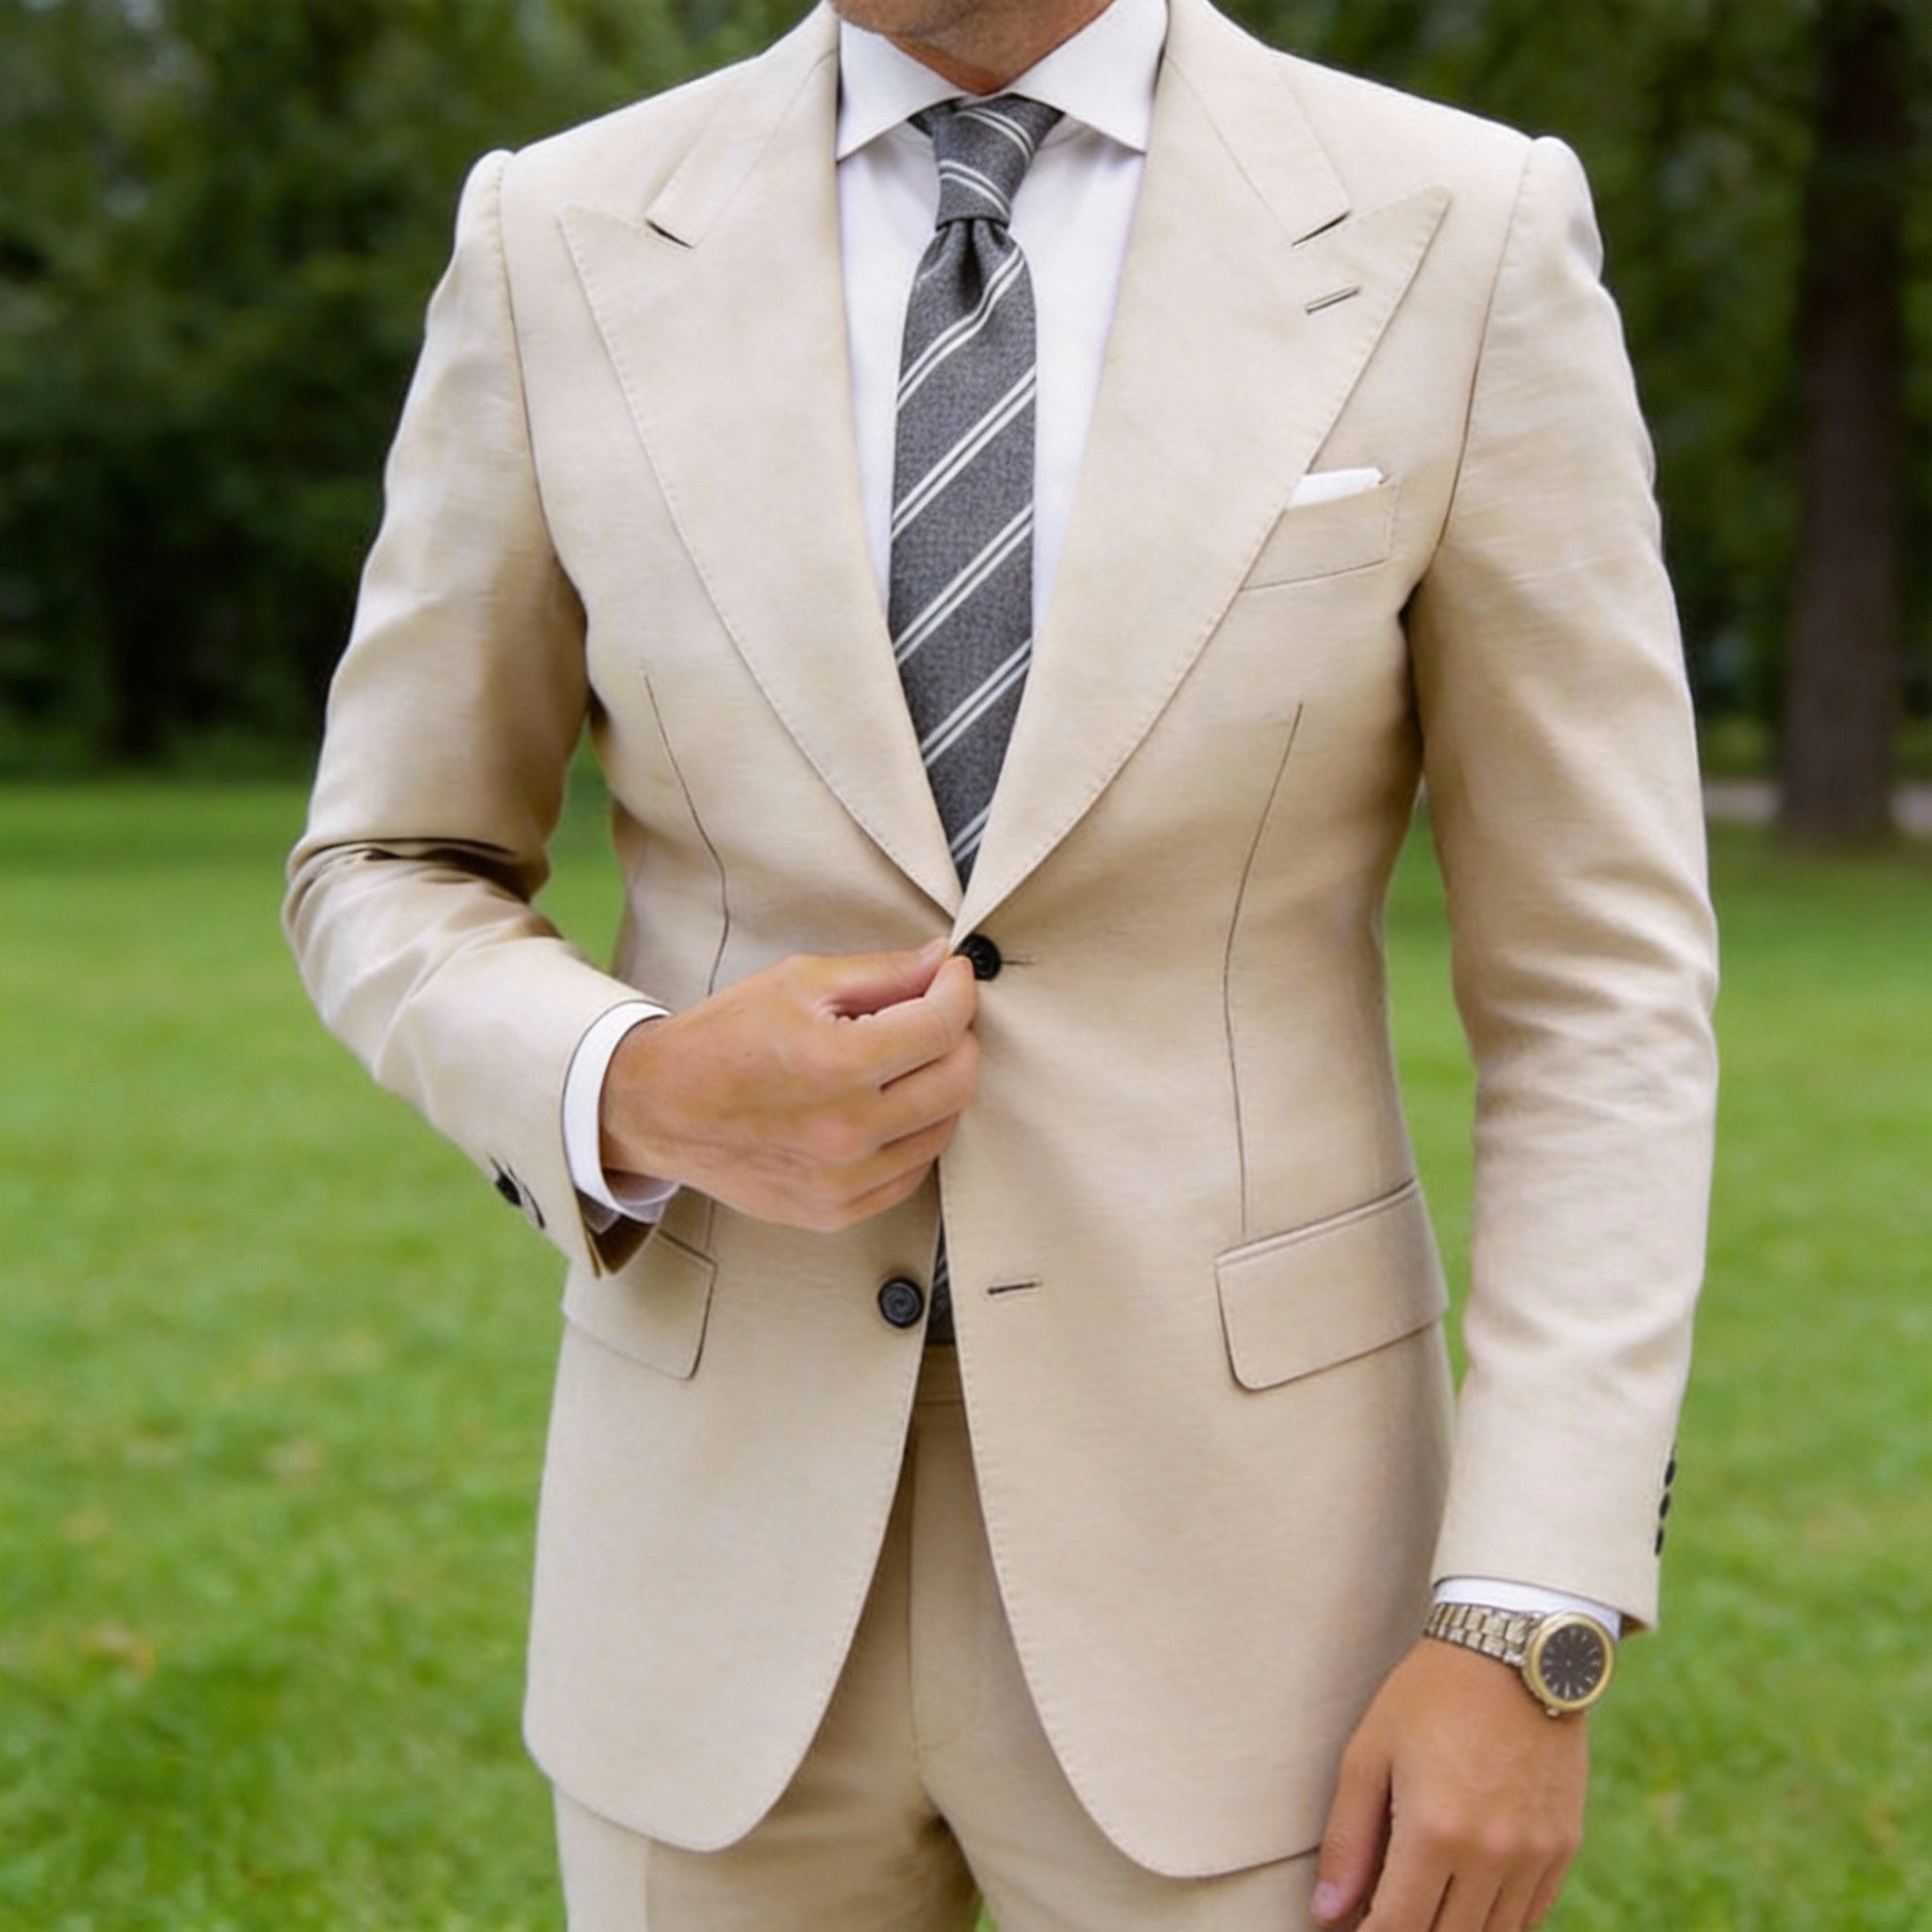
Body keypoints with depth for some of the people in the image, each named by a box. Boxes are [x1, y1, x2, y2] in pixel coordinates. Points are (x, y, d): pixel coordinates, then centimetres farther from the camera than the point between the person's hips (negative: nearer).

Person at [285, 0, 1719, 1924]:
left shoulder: (1463, 246, -7)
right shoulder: (568, 248, -2)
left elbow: (1599, 991, -6)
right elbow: (391, 895, 6)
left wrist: (1533, 1634, -13)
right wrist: (643, 1103, -17)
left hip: (1231, 1548, -1)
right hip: (742, 1540, 2)